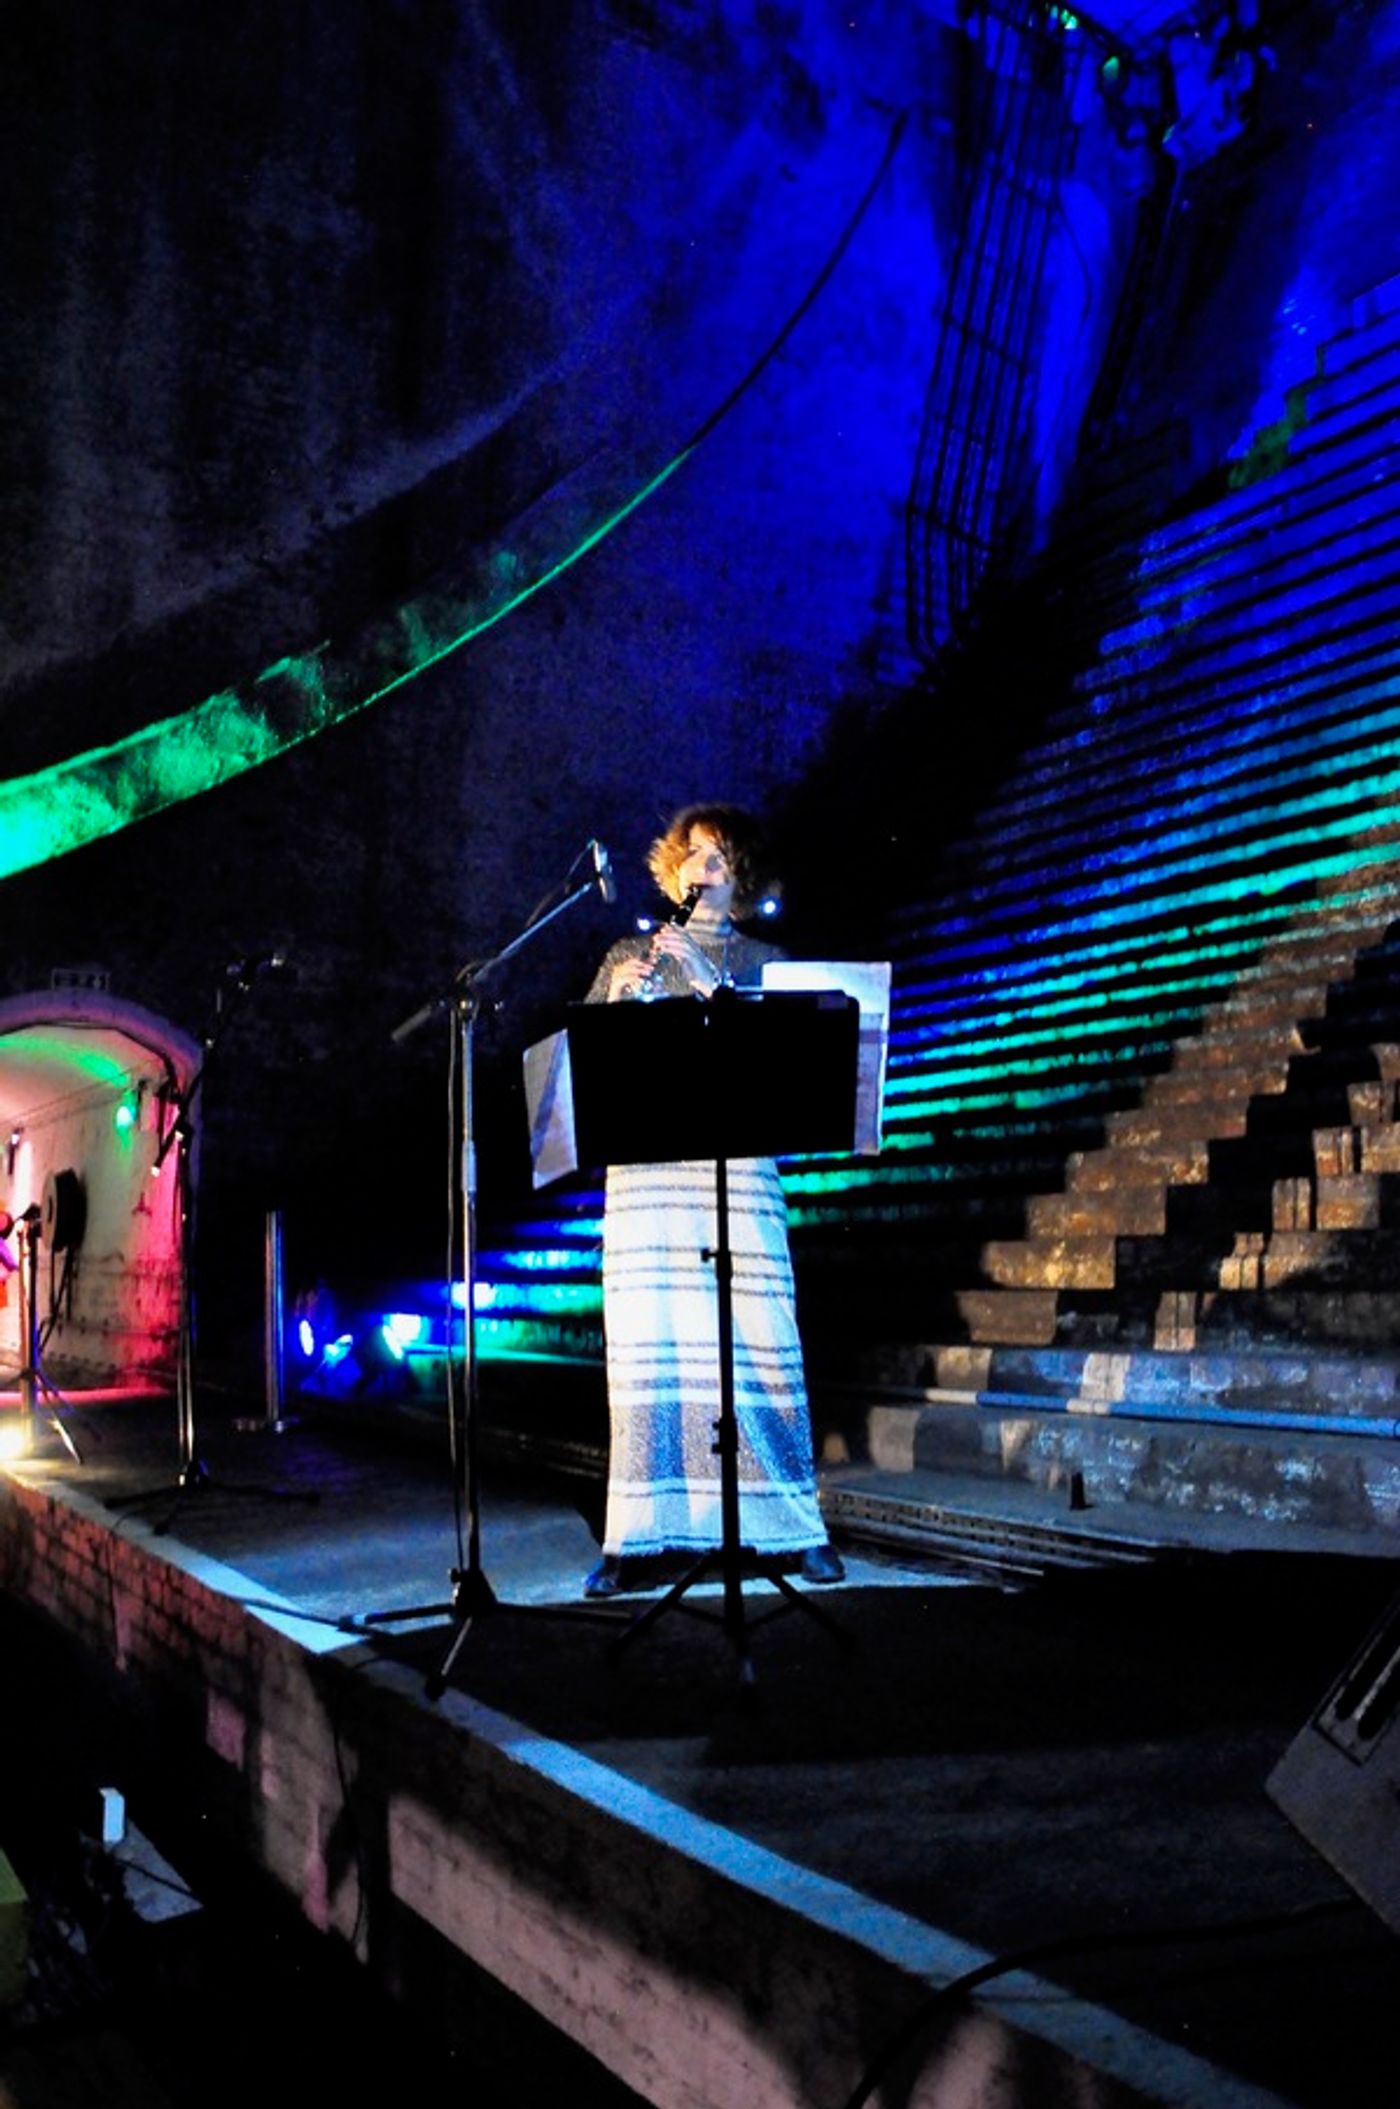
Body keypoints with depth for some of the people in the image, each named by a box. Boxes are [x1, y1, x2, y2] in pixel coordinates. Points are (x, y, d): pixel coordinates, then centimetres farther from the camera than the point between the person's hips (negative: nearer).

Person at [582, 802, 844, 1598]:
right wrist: (617, 998, -7)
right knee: (647, 1346, -3)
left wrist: (708, 981, -13)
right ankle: (636, 1538, 4)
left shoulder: (763, 961, 13)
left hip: (738, 1170, -1)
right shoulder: (630, 954, 18)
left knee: (759, 1344, -3)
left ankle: (796, 1528, 9)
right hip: (645, 1172, 1)